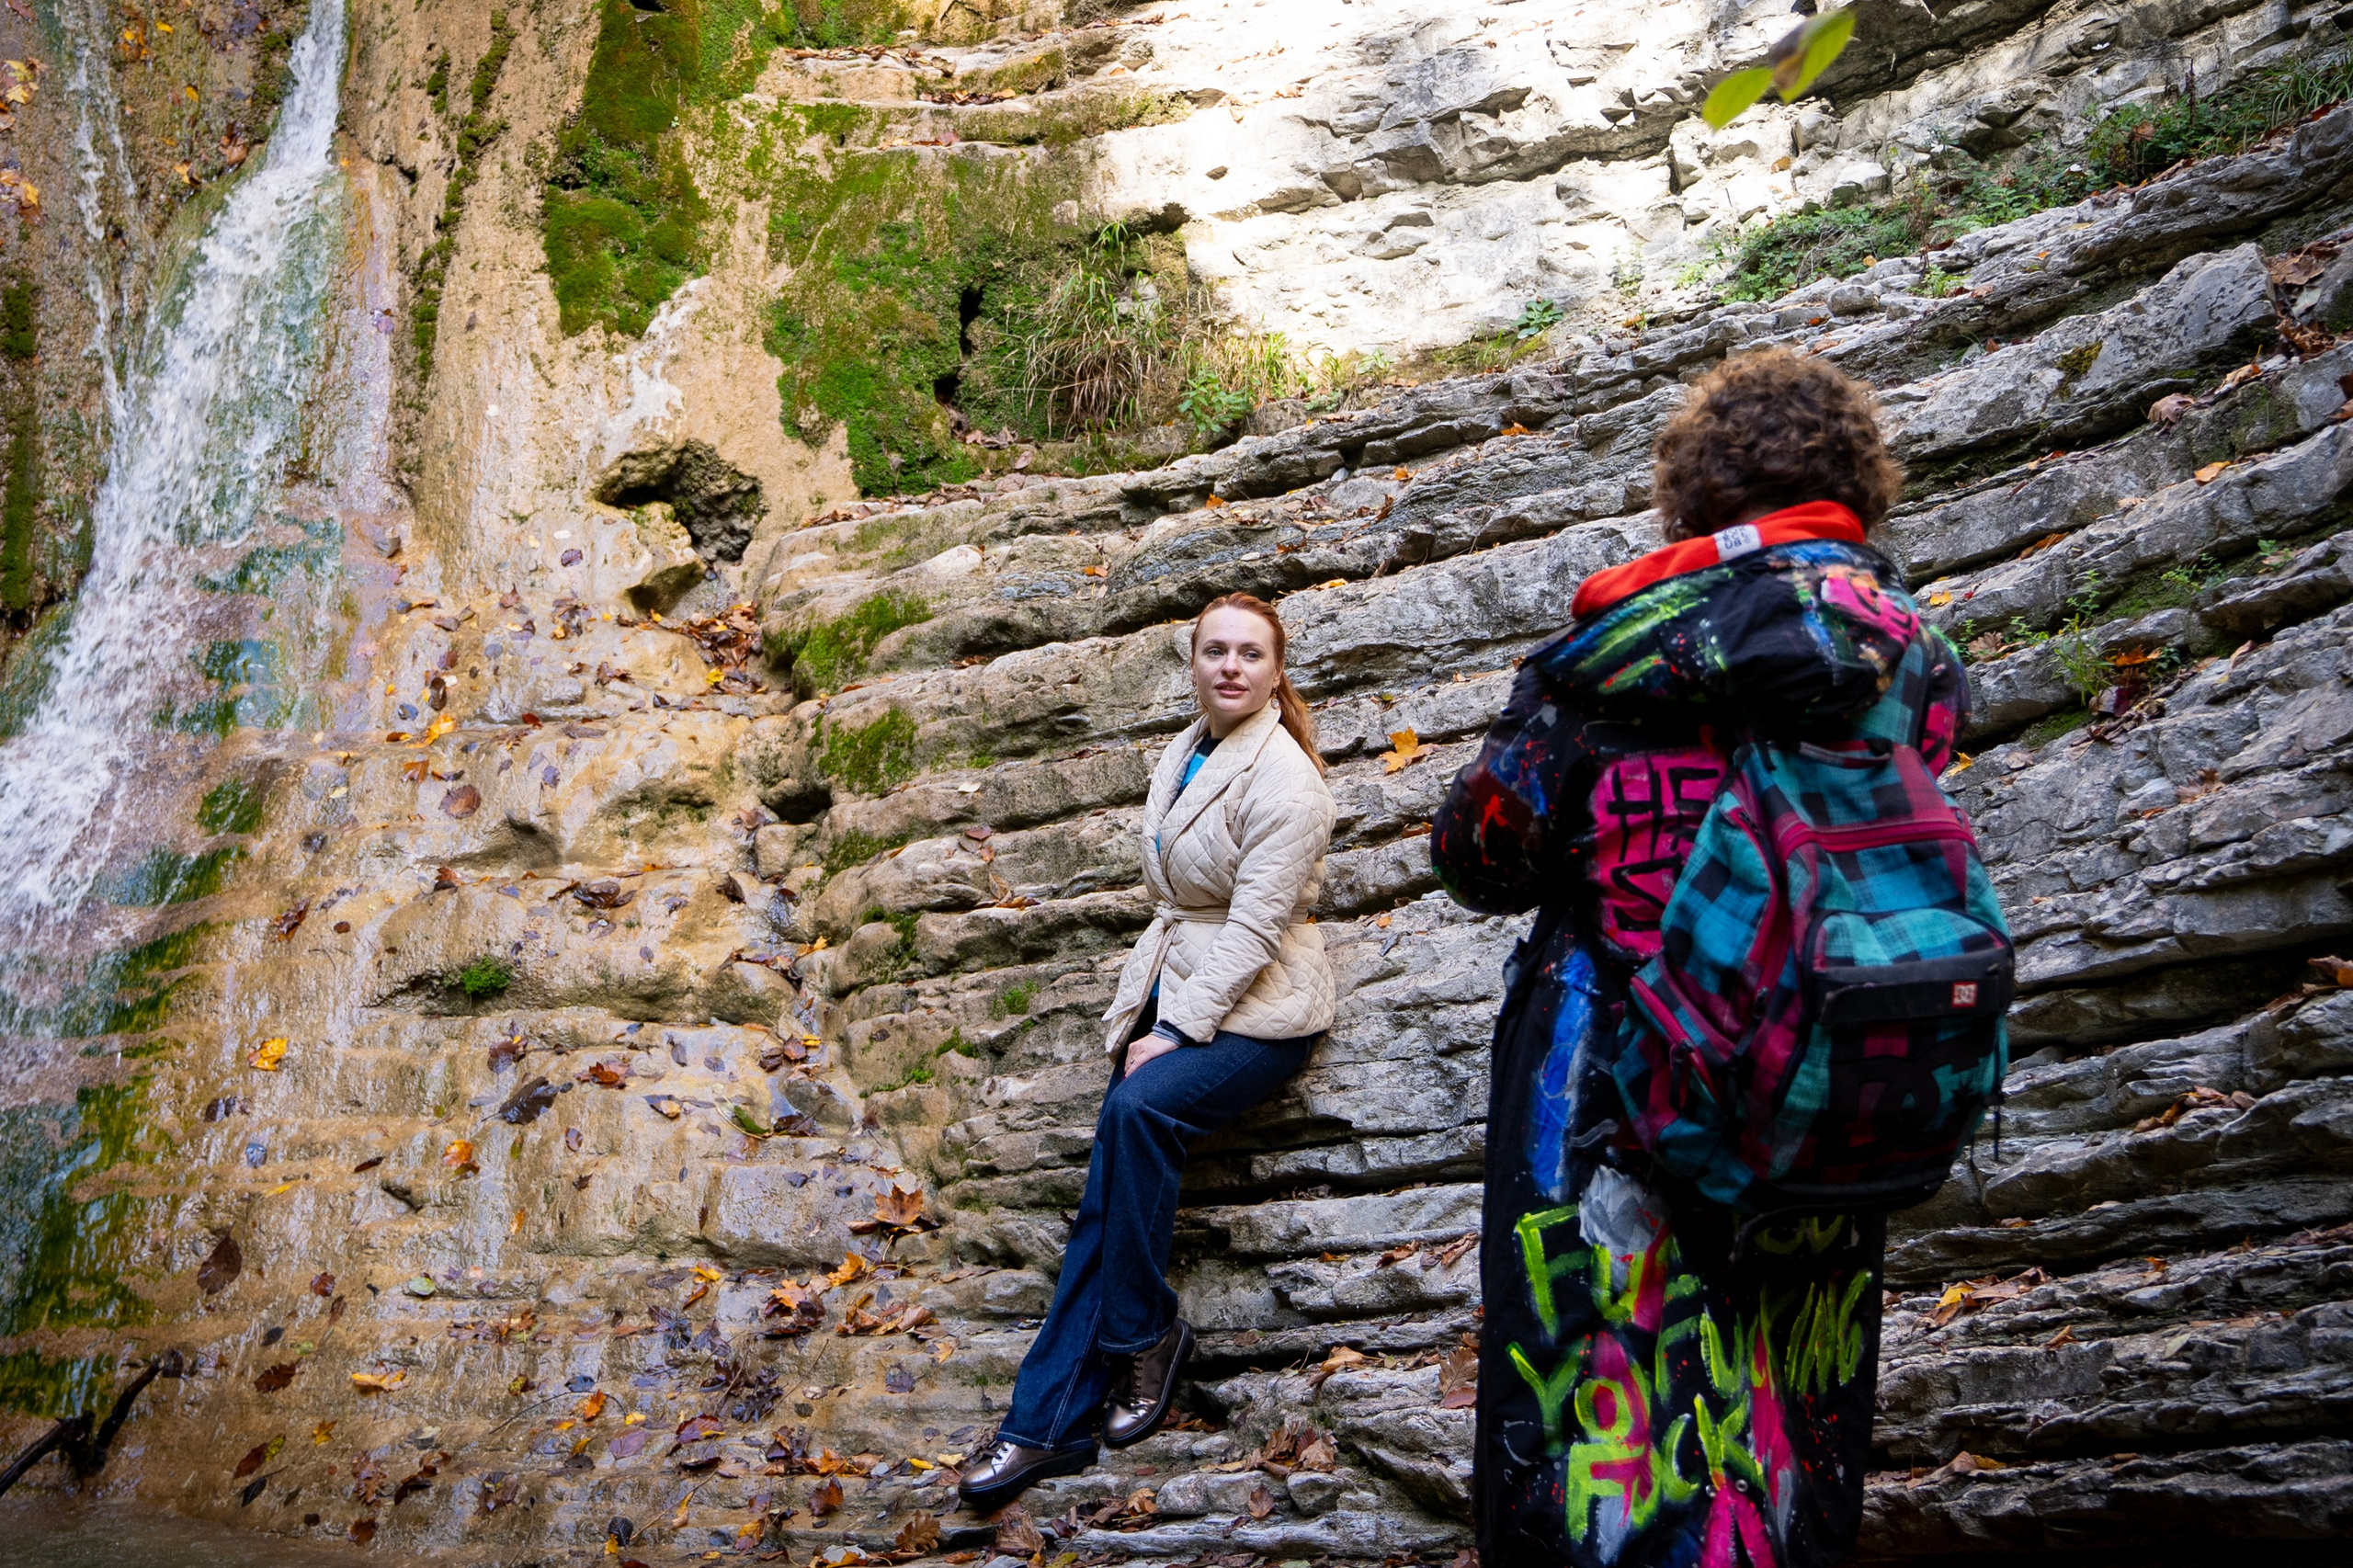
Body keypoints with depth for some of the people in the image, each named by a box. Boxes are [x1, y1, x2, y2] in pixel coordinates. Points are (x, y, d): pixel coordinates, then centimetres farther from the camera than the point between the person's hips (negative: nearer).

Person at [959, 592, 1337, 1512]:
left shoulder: (1282, 779, -12)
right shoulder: (1187, 751, 13)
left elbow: (1255, 928, -18)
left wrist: (1175, 1033, -20)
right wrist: (1146, 1010, 5)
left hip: (1257, 1011, -7)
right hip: (1178, 996, 7)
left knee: (1140, 1108, -33)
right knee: (1107, 1191, -8)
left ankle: (1143, 1334, -15)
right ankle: (1048, 1420, -9)